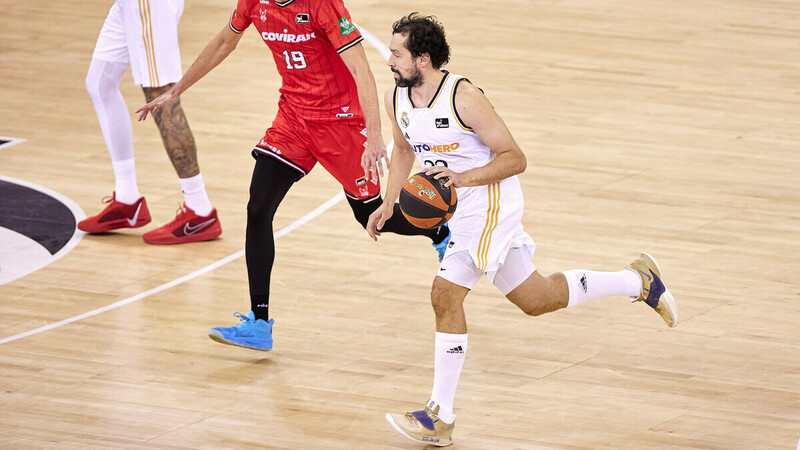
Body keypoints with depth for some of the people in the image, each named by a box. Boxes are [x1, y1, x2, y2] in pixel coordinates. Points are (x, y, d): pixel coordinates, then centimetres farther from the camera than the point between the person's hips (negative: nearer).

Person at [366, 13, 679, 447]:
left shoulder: (464, 98, -22)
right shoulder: (396, 98, -1)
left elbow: (514, 158, -18)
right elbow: (403, 148, 21)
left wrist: (465, 177, -32)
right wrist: (388, 203, 10)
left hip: (491, 202, -8)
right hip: (461, 209, 8)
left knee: (445, 296, -16)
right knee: (535, 300, 15)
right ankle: (638, 280, 32)